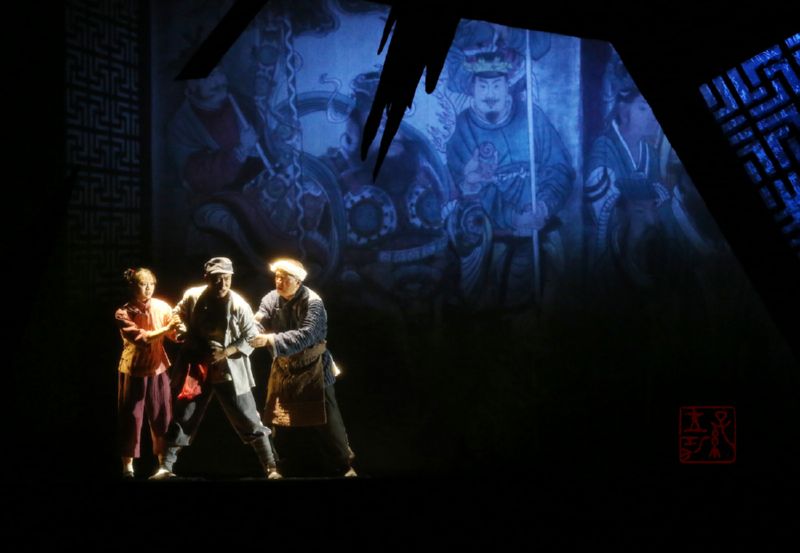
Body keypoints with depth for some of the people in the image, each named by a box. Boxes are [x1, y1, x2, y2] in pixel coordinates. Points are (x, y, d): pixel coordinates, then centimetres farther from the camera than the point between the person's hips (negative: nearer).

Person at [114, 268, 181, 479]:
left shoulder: (162, 307, -3)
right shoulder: (123, 313, -10)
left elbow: (175, 335, -9)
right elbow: (141, 338, -22)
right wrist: (166, 329, -29)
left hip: (158, 369, 3)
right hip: (134, 370, -2)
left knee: (162, 418, 7)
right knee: (131, 418, 2)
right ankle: (128, 467, 12)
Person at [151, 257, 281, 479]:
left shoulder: (238, 305, -13)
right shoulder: (192, 297, -7)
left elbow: (251, 338, -8)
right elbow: (177, 317, 13)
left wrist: (225, 352, -17)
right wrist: (182, 331, -5)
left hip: (230, 372, -2)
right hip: (197, 369, 2)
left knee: (249, 421, 0)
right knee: (182, 418, 7)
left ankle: (270, 468, 8)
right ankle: (166, 467, 17)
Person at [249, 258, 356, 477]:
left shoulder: (313, 302, -19)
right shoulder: (271, 299, -4)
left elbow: (305, 335, -32)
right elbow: (257, 326, -14)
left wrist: (270, 340, -41)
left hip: (312, 371, -4)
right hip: (283, 370, 4)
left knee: (326, 423, 2)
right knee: (281, 422, 11)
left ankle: (343, 466, 15)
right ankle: (285, 465, 26)